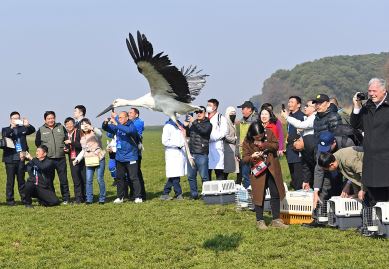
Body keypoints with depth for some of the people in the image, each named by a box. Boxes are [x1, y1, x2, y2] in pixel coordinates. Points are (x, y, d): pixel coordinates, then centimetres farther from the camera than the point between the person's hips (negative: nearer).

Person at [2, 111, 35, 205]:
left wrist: (27, 125, -27)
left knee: (21, 180, 9)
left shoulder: (22, 129, 12)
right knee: (10, 180, 1)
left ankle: (24, 198, 12)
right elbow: (4, 136, -14)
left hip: (20, 158, 2)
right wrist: (12, 127, -30)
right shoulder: (5, 129, 7)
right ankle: (10, 200, 4)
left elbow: (32, 130, -4)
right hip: (10, 158, -2)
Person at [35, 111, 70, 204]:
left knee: (63, 179, 2)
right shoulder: (41, 130, 4)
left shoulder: (61, 127, 8)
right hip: (48, 159, -1)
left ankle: (66, 199, 8)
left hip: (61, 158, 1)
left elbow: (67, 139, 14)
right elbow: (37, 143, 11)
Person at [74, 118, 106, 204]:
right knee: (89, 180, 0)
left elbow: (100, 134, -33)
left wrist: (92, 128, -51)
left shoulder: (94, 133, -6)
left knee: (100, 179, -3)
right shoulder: (82, 137, 13)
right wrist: (77, 159, 12)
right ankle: (89, 199, 6)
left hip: (99, 158, -5)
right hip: (89, 160, 5)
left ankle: (102, 198, 7)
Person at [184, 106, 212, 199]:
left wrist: (194, 122, -21)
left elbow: (204, 131, -21)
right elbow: (188, 134, 25)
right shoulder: (193, 123, 16)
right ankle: (194, 194, 15)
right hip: (191, 153, 6)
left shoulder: (208, 124, 0)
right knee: (191, 176, 7)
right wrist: (186, 126, 7)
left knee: (204, 176, -4)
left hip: (202, 154, -6)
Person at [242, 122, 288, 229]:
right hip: (258, 170, -3)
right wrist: (252, 157, -29)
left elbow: (276, 145, -8)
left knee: (276, 194, 7)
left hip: (272, 168, 3)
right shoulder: (247, 142, -10)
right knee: (259, 195, 1)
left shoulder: (269, 133, -5)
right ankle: (260, 221, 11)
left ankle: (276, 220, 16)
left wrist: (263, 145, -23)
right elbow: (245, 158, -7)